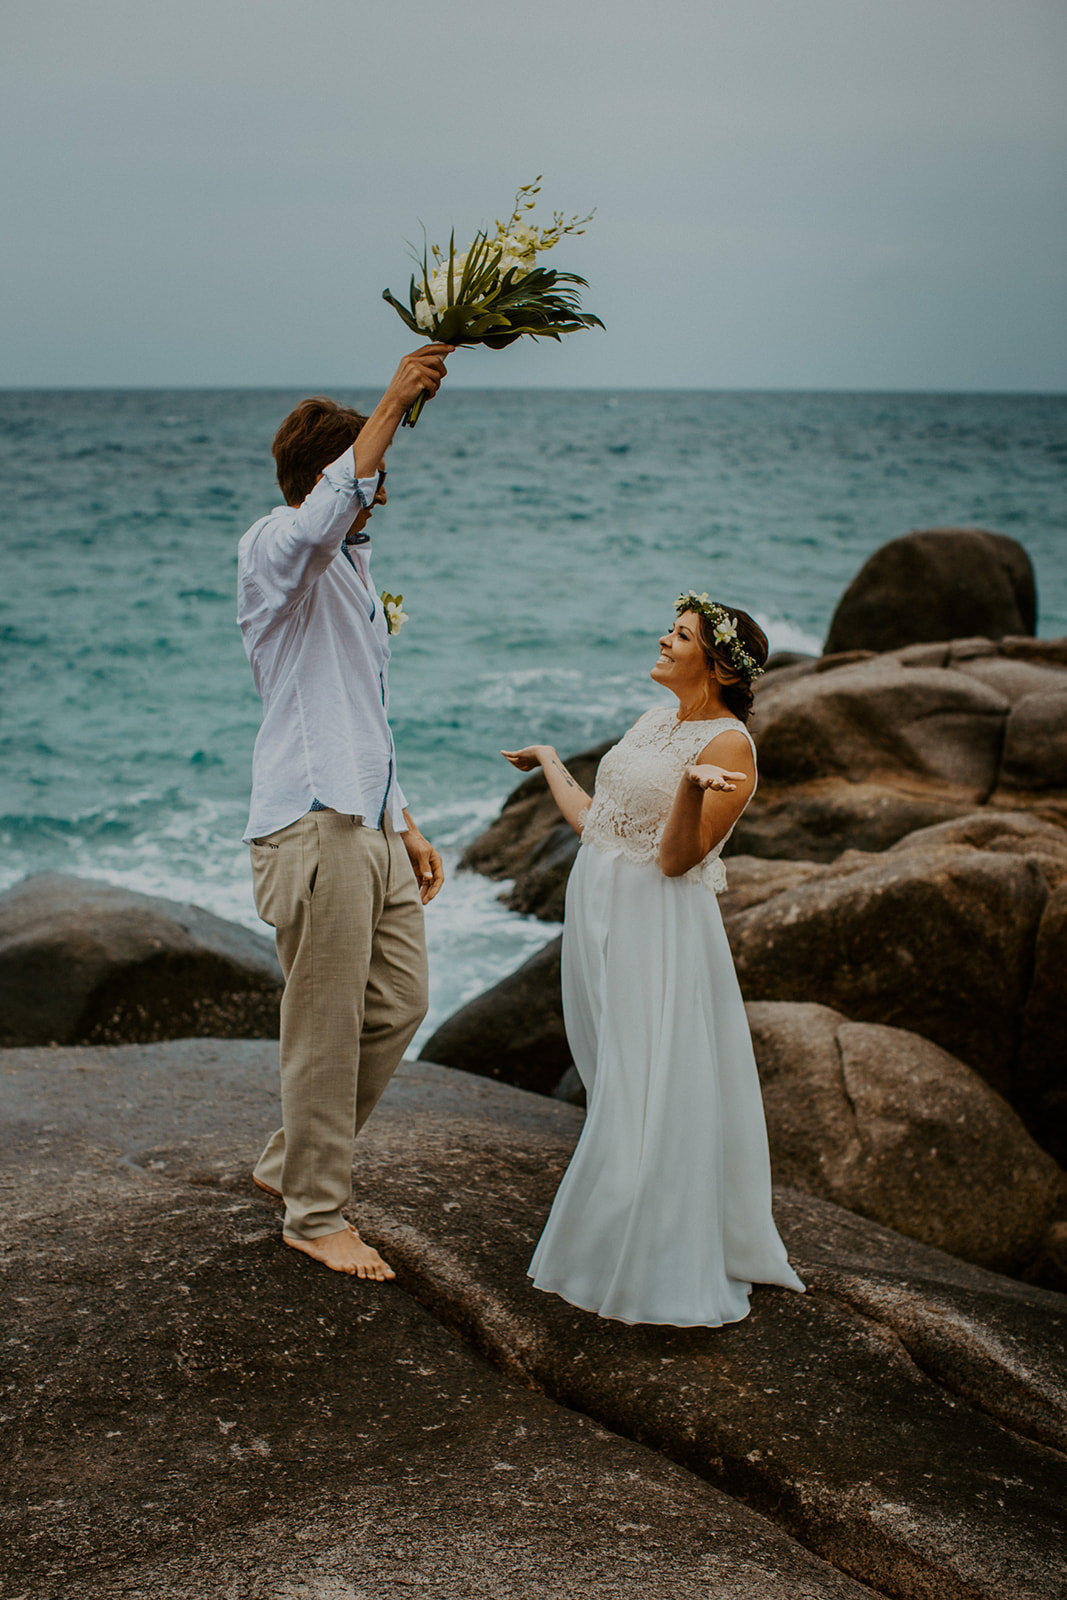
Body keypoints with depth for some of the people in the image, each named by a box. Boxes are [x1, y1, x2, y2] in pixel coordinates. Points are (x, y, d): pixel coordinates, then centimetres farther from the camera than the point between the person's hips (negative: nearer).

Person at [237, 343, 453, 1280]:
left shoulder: (350, 571, 22)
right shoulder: (275, 552, -5)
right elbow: (325, 514, -33)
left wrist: (406, 825, 22)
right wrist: (394, 405, -38)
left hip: (370, 824, 9)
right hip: (313, 825, -9)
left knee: (399, 1004, 12)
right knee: (327, 1027, -2)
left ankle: (293, 1160, 27)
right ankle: (315, 1213, 11)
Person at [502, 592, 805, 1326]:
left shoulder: (728, 746, -12)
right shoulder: (657, 721, 12)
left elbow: (676, 859, -19)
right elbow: (593, 819, 18)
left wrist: (692, 788, -36)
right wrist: (551, 762, 33)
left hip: (659, 934, -8)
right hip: (598, 916, 8)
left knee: (655, 1095, -7)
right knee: (618, 1089, 13)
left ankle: (665, 1276, 2)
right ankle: (620, 1249, 24)